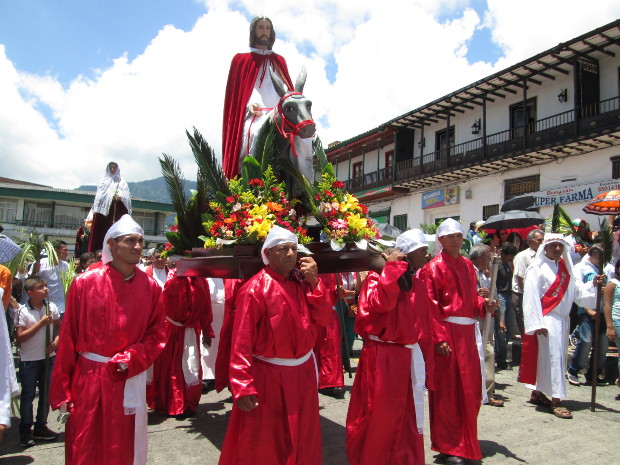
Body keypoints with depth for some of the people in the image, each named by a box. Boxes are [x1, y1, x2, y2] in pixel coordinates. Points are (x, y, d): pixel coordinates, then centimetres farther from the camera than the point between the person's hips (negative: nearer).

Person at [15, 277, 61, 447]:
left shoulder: (51, 307, -2)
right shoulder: (23, 311, -13)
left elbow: (59, 327, 10)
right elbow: (20, 337, -14)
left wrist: (55, 341, -8)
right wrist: (41, 323, -21)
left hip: (48, 357, 4)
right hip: (29, 359, -4)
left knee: (46, 393, 12)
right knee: (28, 395, 5)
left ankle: (41, 427, 27)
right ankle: (25, 431, 19)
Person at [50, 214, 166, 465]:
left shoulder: (150, 287, -2)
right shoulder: (85, 283, -6)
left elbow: (157, 334, 2)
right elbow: (68, 339, -3)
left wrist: (130, 359, -15)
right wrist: (62, 392, -1)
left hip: (130, 383, 1)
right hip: (88, 379, -1)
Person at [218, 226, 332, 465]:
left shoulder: (302, 281, 2)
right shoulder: (255, 289, -17)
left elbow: (323, 318, -3)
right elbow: (241, 343, -18)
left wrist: (314, 282, -14)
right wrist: (243, 388, -20)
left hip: (303, 373, 6)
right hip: (268, 378, -6)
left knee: (302, 442, 21)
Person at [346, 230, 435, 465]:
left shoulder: (419, 287, 9)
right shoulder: (376, 278, -7)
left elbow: (424, 329, 11)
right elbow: (380, 302, -30)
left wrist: (426, 365, 9)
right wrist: (392, 268, -21)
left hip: (409, 359, 6)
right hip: (381, 359, -5)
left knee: (407, 421, 14)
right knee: (378, 418, 6)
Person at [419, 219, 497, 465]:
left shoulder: (467, 265, 13)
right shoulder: (433, 267, -8)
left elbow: (472, 297, 18)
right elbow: (430, 307, -13)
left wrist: (485, 304, -3)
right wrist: (439, 338, -20)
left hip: (468, 332, 7)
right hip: (446, 332, -7)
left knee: (470, 388, 13)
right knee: (447, 389, 2)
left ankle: (466, 441, 31)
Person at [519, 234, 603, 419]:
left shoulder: (566, 267, 13)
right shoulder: (537, 268, -9)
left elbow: (577, 291, 8)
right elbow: (531, 297, -14)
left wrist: (593, 284, -10)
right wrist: (537, 323, -18)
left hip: (562, 319, 7)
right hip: (547, 319, -7)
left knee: (547, 358, 13)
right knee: (553, 358, -8)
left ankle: (537, 393, 25)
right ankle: (555, 401, -2)